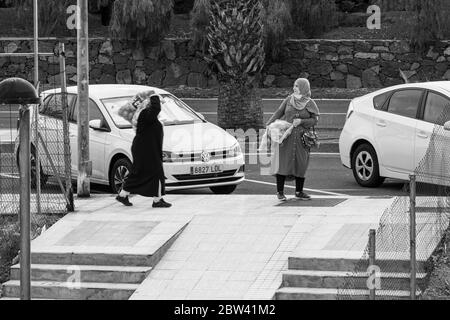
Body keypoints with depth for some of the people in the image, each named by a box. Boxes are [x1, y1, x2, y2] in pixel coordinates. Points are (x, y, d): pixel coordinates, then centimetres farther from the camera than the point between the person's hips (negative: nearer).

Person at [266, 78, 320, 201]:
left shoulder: (310, 103, 2)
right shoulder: (289, 100, 6)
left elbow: (315, 120, 0)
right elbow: (278, 113, 10)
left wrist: (301, 121, -13)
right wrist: (269, 125, 1)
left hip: (301, 138, 0)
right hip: (286, 136, 0)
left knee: (301, 164, 3)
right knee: (282, 162, -5)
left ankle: (299, 192, 14)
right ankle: (280, 192, 0)